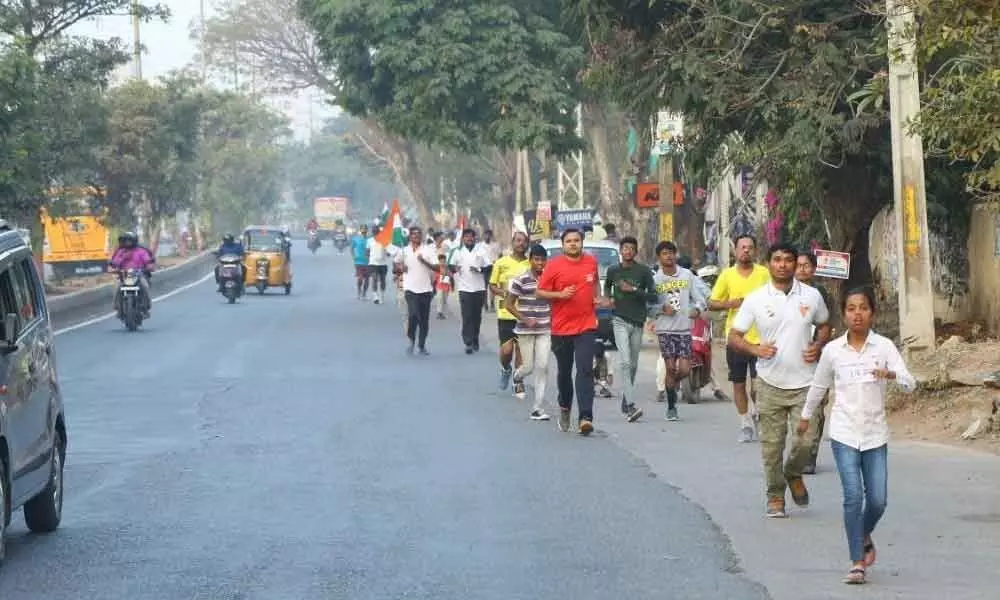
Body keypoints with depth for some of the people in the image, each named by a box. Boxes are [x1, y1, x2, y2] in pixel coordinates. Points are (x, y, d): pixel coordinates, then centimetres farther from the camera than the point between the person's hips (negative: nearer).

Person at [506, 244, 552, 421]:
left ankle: (538, 408, -1)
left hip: (545, 330, 3)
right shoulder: (521, 280, -7)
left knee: (542, 367, -5)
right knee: (528, 367, 2)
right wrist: (525, 320, -14)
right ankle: (517, 377, 40)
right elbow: (508, 304, -4)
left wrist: (552, 319, 6)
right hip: (526, 331, -3)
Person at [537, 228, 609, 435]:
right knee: (564, 371, 14)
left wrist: (598, 297, 10)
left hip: (586, 326, 0)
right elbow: (540, 292, -1)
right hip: (561, 327, 0)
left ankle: (586, 417, -21)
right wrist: (560, 294, -16)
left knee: (585, 370, -13)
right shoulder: (554, 265, -3)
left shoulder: (591, 262, 6)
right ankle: (564, 408, 39)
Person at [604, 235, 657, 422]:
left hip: (637, 322, 1)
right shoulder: (613, 271, 7)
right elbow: (607, 286, 28)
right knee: (625, 362, -16)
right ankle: (631, 406, -25)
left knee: (633, 365, 9)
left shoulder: (644, 271, 1)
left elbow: (653, 296, -3)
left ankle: (625, 403, 25)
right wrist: (609, 298, 8)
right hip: (620, 321, -1)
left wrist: (633, 289, -13)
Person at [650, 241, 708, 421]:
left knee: (684, 369, -5)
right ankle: (671, 406, 7)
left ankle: (672, 386, 28)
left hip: (685, 328, 1)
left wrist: (697, 308, -15)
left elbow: (700, 298, 6)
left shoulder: (687, 275, 6)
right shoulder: (654, 279, 3)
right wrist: (662, 308, -16)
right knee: (671, 368, -5)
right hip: (665, 329, -1)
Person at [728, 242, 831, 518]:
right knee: (772, 444, 3)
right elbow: (734, 336, 0)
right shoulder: (755, 299, -3)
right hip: (771, 383, -1)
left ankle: (794, 475, 26)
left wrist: (817, 346, -4)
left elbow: (824, 326, 17)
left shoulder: (811, 296, 2)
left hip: (805, 382, 1)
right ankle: (775, 495, 18)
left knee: (805, 439, -5)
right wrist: (755, 348, -18)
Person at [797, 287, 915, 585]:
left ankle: (864, 536, 34)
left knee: (877, 500, 2)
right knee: (853, 496, -11)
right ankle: (857, 563, -7)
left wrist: (891, 374, -35)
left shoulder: (884, 347, -4)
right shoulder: (833, 350, -1)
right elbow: (819, 386, 16)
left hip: (875, 434, 1)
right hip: (844, 433, -1)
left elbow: (910, 383, -15)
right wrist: (806, 416, 26)